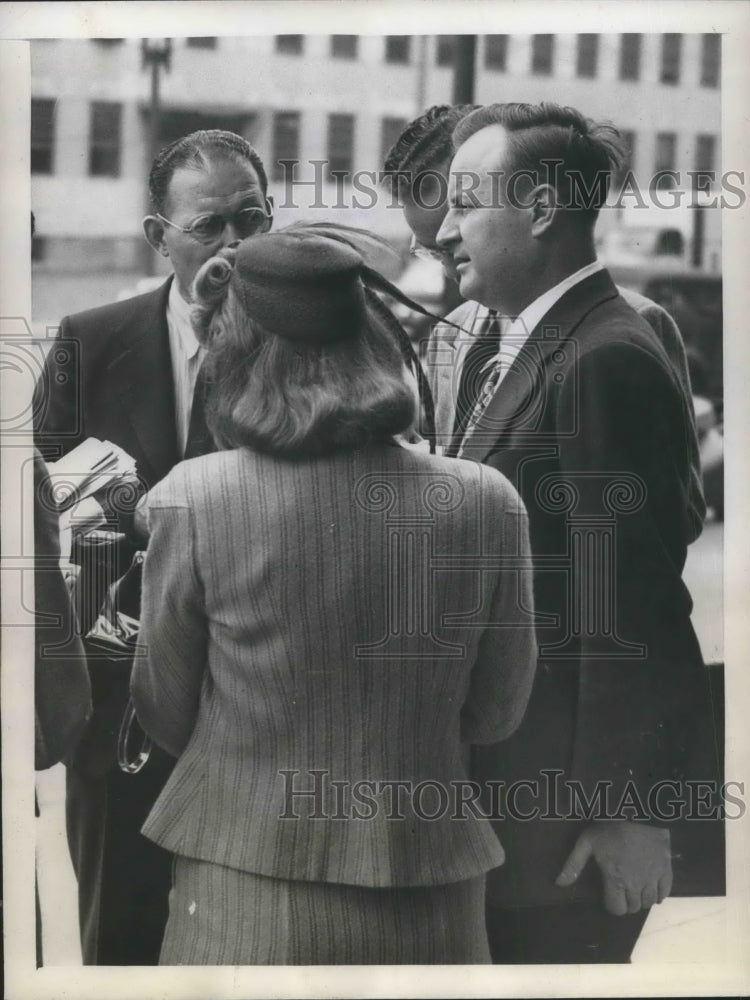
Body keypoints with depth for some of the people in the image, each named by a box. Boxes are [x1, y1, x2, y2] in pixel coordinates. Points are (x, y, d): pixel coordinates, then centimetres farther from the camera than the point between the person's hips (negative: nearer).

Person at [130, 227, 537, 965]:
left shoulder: (194, 499, -13)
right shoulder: (486, 504, -9)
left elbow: (164, 718, -1)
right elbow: (495, 716, 3)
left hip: (242, 903, -1)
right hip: (427, 904, 2)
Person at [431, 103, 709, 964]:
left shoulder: (605, 362, -18)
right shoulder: (528, 351, 13)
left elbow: (624, 607, -21)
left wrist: (630, 811, -20)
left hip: (565, 790, -9)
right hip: (507, 773, 9)